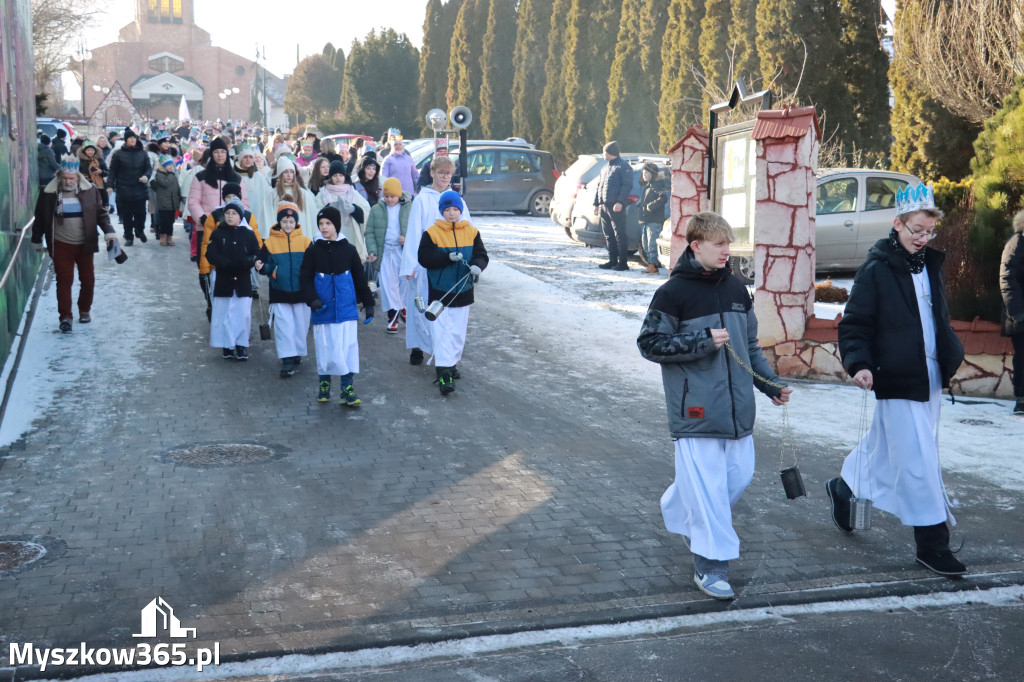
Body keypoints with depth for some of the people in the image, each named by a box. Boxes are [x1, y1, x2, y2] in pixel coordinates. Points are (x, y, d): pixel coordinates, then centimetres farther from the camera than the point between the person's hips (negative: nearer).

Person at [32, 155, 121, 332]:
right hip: (61, 245, -1)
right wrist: (37, 241, 10)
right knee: (64, 280, -4)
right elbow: (40, 218, 4)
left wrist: (109, 232, -11)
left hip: (85, 244, 2)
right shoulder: (49, 193, -6)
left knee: (88, 279, 10)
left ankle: (85, 310, 30)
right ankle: (65, 316, 2)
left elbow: (101, 213, 2)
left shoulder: (90, 191, -5)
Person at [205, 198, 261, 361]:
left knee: (243, 313, -2)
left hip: (243, 281, 0)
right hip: (223, 281, 0)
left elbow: (256, 255, -1)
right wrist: (229, 264, -18)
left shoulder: (248, 234, 3)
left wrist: (247, 262, -22)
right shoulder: (217, 234, 3)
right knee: (223, 314, 3)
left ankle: (241, 346, 7)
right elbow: (211, 255, -6)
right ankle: (227, 347, 12)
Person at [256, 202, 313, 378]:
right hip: (279, 292, -1)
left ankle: (297, 354, 27)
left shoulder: (305, 241, 1)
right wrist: (262, 268, -20)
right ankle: (287, 360, -5)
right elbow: (266, 265, 1)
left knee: (301, 325, 10)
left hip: (300, 292, 1)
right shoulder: (270, 242, 0)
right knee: (284, 326, -6)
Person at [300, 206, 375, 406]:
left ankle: (347, 389, 1)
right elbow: (305, 278, 1)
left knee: (348, 346, -4)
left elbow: (360, 278, 9)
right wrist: (312, 300, -14)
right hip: (323, 310, 0)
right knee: (324, 346, 6)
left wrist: (368, 303, 9)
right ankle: (324, 385, 23)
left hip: (347, 309, 0)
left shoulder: (349, 250, 4)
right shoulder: (313, 251, 1)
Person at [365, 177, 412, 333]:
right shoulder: (376, 209, 7)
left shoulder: (410, 208, 1)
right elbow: (369, 232, 7)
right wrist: (372, 250, -6)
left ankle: (405, 307, 26)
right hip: (385, 252, 1)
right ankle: (393, 314, 10)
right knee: (388, 284, 2)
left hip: (404, 251, -1)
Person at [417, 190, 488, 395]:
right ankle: (443, 373, -9)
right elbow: (424, 258, -12)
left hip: (463, 292, 4)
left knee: (458, 332, 13)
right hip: (439, 291, -4)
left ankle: (452, 363, 32)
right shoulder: (432, 233, -5)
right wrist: (448, 257, -24)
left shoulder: (471, 232, 4)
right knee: (442, 332, -8)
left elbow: (481, 255, 2)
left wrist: (477, 265, -22)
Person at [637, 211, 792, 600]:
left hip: (737, 408, 7)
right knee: (707, 485, -5)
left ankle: (678, 512, 36)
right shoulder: (673, 292, -8)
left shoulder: (736, 290, 12)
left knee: (739, 475, 12)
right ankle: (710, 565, 6)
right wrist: (703, 341, -16)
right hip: (696, 411, -7)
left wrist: (771, 385, 13)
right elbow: (649, 344, -9)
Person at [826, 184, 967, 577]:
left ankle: (843, 489, 42)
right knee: (917, 461, -6)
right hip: (898, 381, -8)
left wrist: (952, 355, 14)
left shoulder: (930, 266, 11)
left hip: (929, 379, 8)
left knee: (885, 446, 20)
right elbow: (853, 324, -11)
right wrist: (859, 364, -25)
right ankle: (932, 543, 3)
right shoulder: (876, 270, -10)